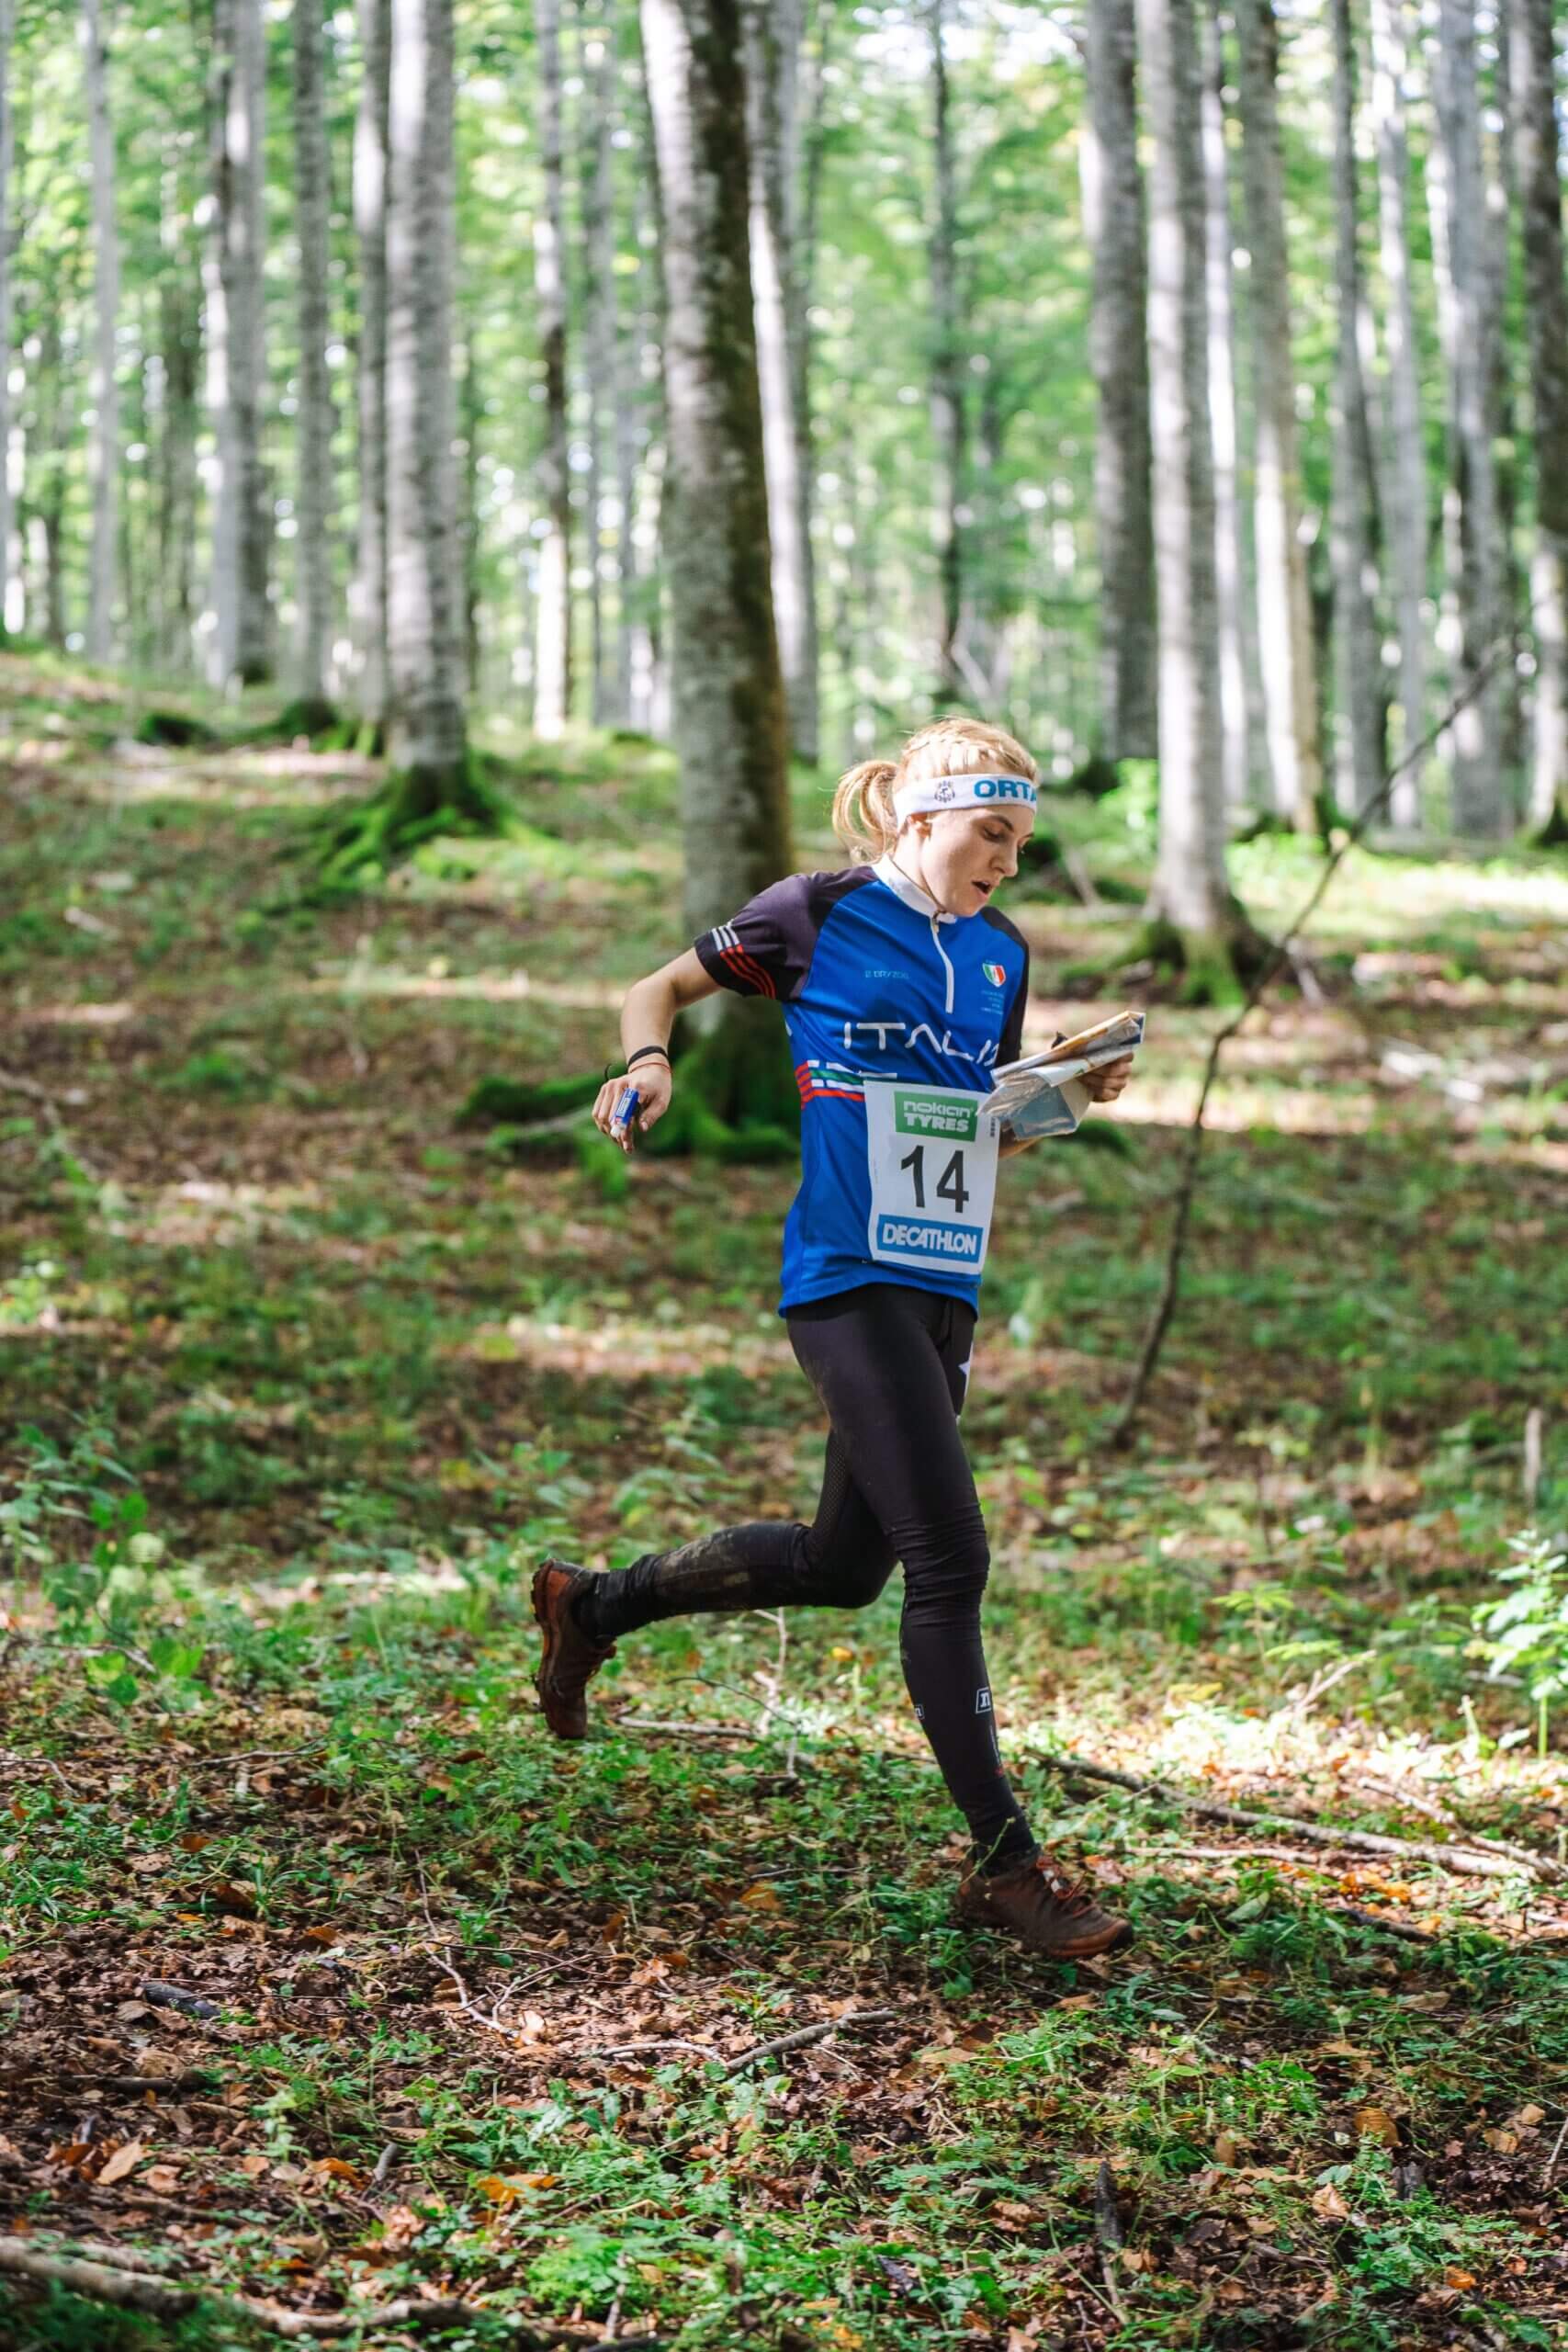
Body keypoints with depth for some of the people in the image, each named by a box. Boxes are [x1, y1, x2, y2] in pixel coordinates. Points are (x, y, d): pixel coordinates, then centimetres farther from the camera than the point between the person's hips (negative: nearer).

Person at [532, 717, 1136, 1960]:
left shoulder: (1001, 952, 14)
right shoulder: (817, 915, -3)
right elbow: (663, 986, 8)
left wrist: (1077, 1091, 3)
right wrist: (649, 1060, -14)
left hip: (946, 1287, 8)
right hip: (850, 1280, -8)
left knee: (843, 1563, 16)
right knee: (950, 1558, -13)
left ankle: (594, 1601, 38)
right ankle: (1004, 1863, -5)